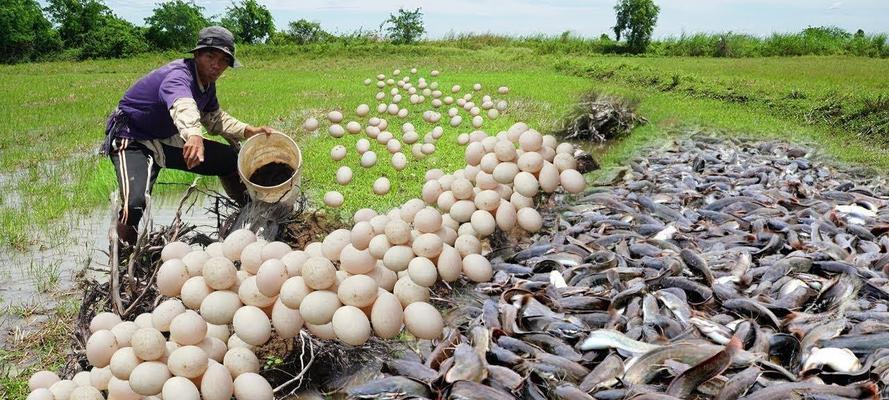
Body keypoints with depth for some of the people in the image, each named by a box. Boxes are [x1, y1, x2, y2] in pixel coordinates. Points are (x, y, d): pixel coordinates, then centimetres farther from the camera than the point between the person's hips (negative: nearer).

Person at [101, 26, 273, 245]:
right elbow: (183, 106, -53)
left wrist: (249, 131, 1)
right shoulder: (177, 76, -29)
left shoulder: (207, 83, 0)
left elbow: (214, 118, 16)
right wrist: (194, 135, -75)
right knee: (135, 202, -33)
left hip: (167, 140, 9)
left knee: (230, 159, 8)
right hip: (132, 142, -9)